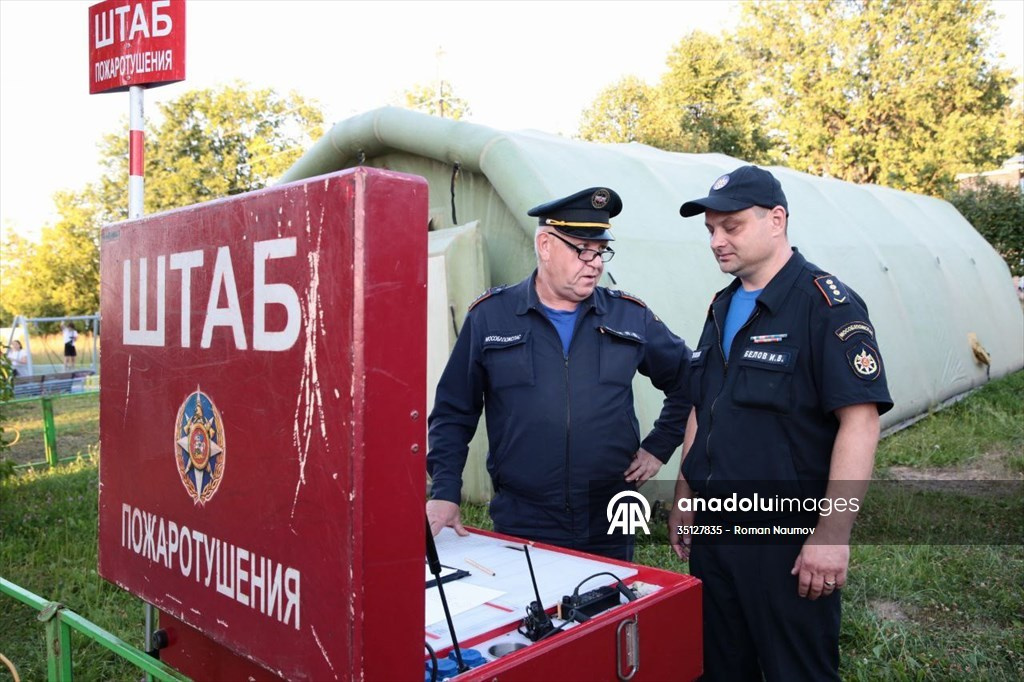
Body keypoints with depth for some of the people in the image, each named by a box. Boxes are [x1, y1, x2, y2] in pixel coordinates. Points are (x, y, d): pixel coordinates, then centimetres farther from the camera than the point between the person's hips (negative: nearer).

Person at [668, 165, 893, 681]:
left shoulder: (827, 305, -13)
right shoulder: (722, 308, 11)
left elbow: (860, 421, -19)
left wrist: (832, 533, -22)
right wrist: (683, 498, 15)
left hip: (788, 540, -7)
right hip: (712, 530, 7)